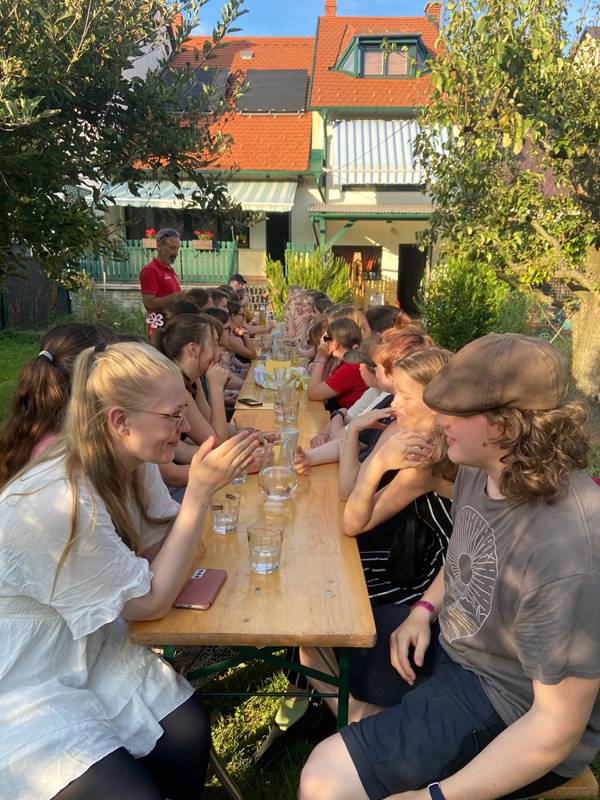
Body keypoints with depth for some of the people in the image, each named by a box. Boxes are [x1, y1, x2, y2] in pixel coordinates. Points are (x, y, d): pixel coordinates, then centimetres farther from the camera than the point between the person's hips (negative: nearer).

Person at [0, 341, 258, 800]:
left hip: (93, 647, 7)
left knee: (188, 733, -10)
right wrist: (200, 491, -28)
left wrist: (207, 484, -21)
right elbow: (152, 602, -22)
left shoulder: (132, 460, -8)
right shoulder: (59, 504, -32)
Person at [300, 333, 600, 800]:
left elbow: (558, 725, -25)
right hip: (449, 641, 8)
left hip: (511, 714, -8)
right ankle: (381, 745, 24)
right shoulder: (480, 468, -9)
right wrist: (425, 610, -3)